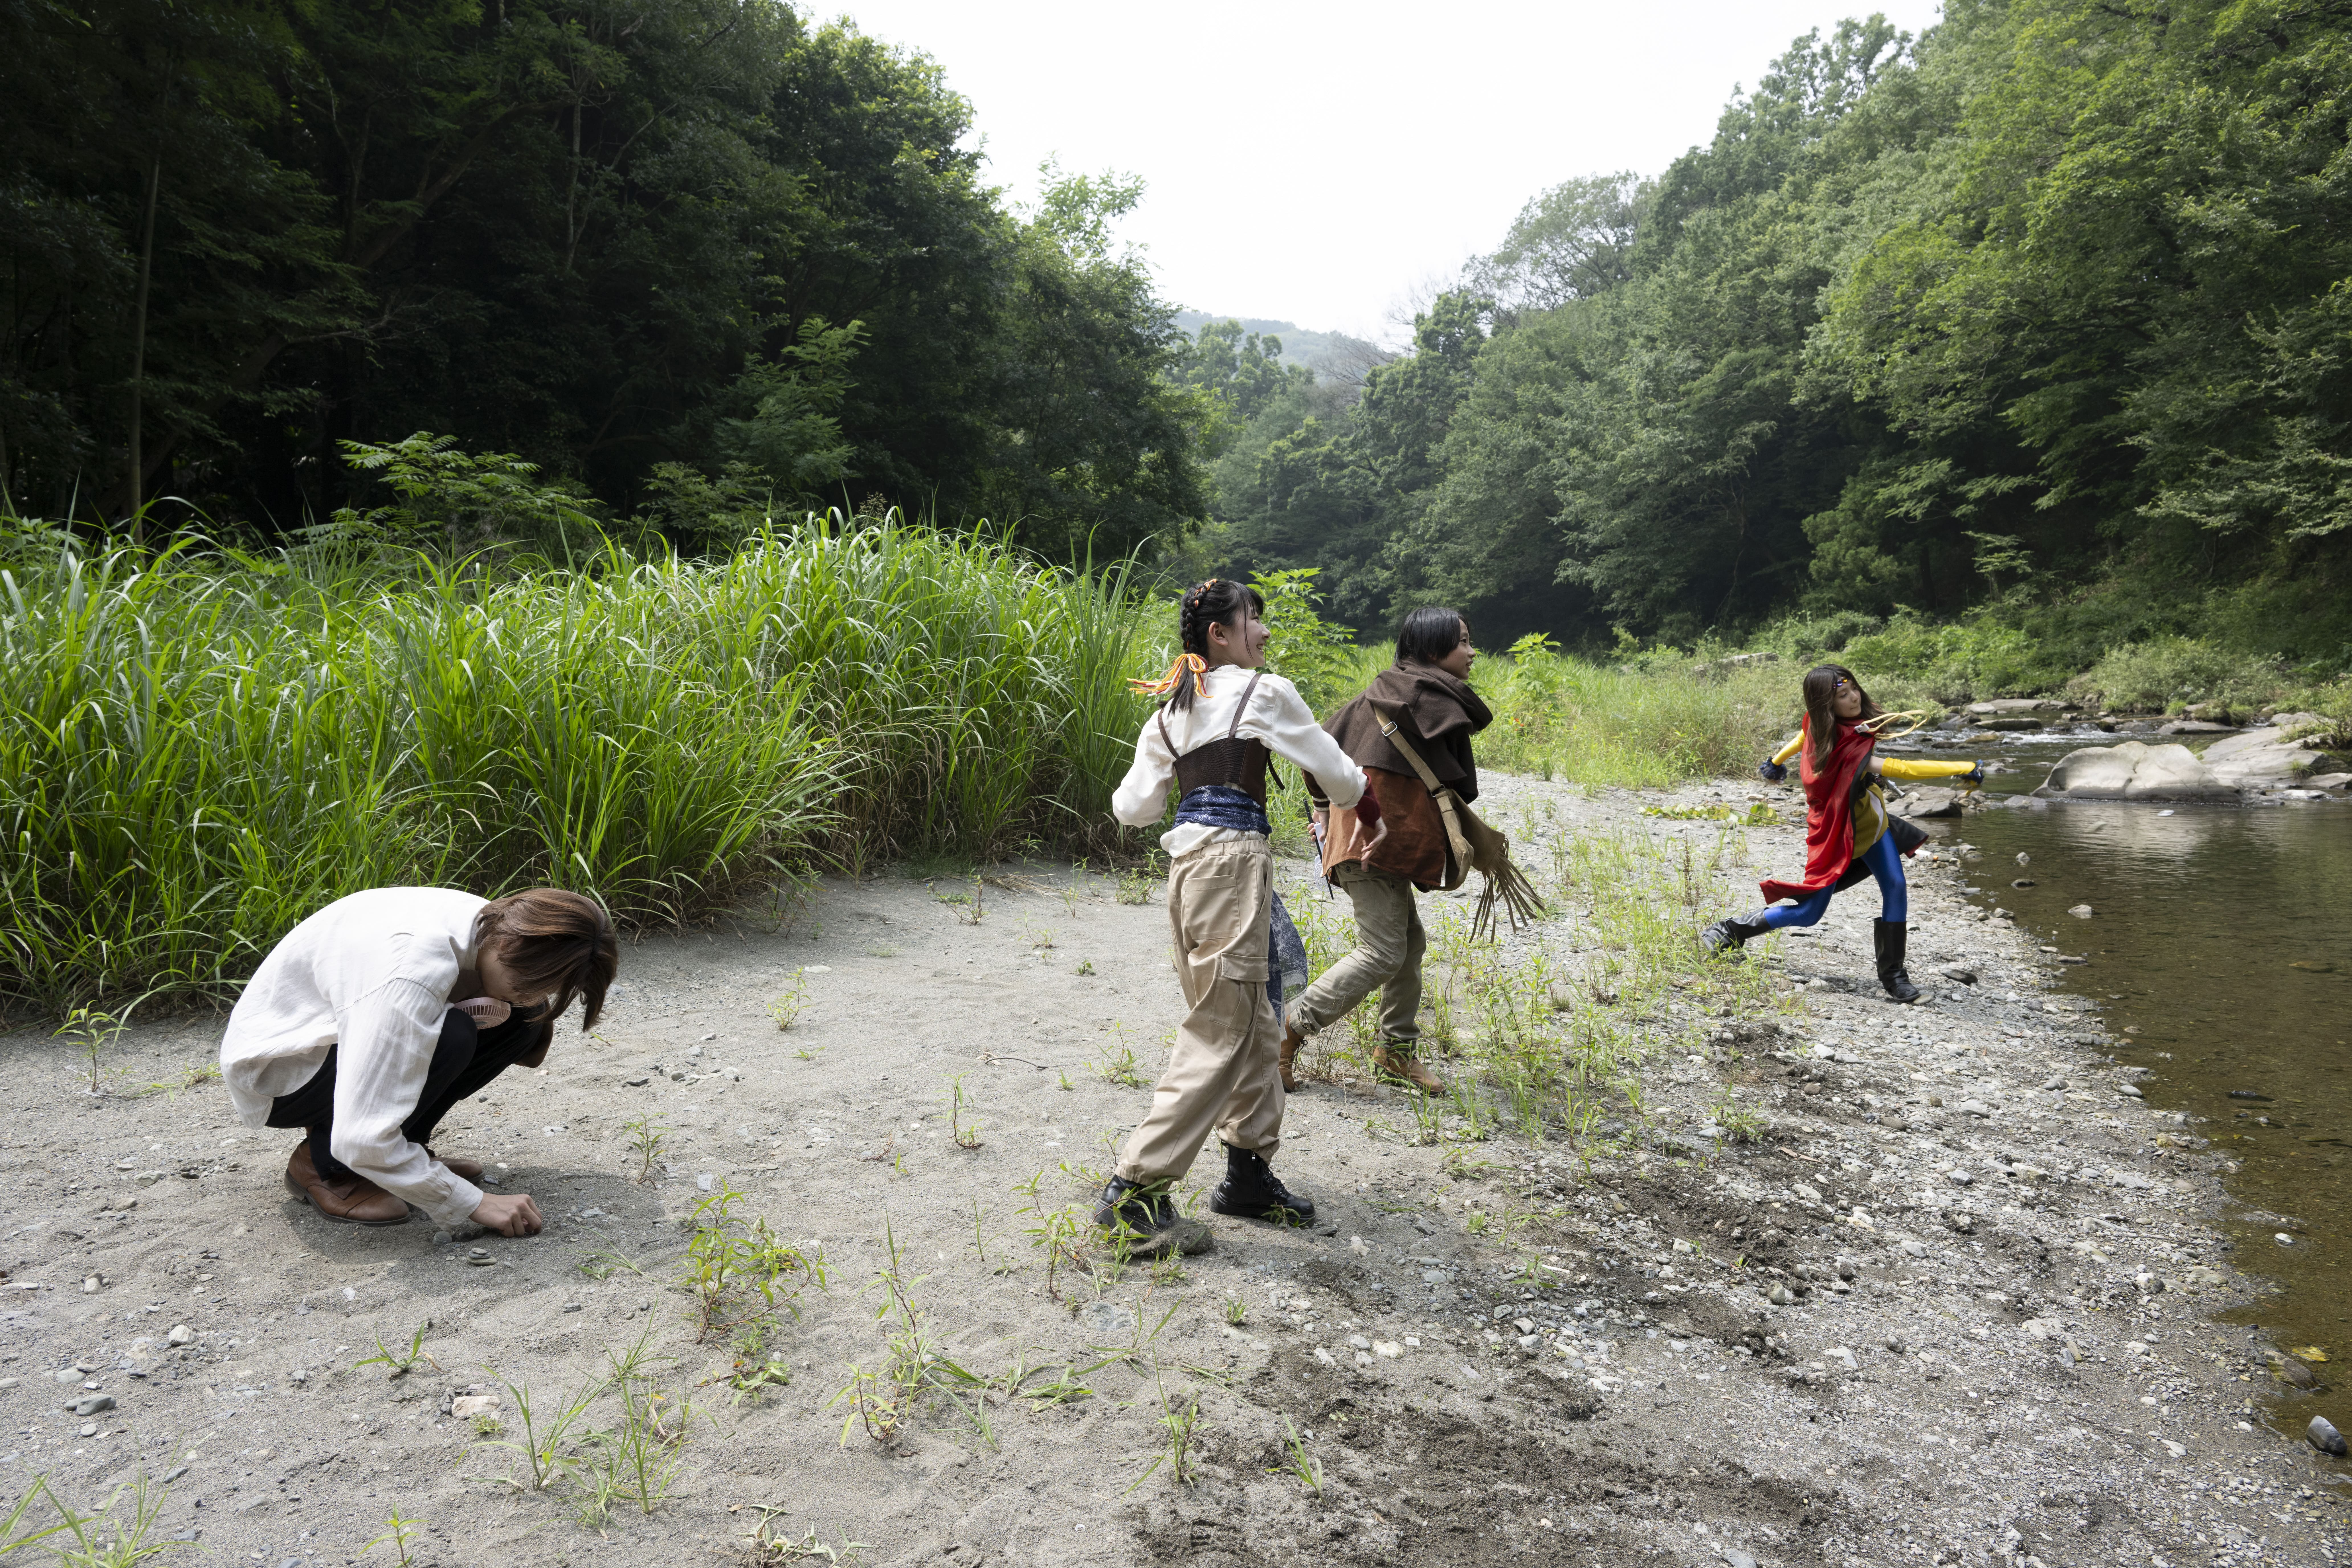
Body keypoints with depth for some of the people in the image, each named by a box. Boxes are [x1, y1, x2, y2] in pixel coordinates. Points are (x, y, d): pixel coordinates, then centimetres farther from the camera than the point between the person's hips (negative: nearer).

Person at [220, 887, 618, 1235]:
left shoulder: (493, 923, -14)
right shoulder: (411, 970, -38)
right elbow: (361, 1141, -38)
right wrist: (474, 1204, -31)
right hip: (274, 1070, -7)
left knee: (521, 1020, -11)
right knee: (448, 1038, -33)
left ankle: (405, 1147, 1)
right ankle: (322, 1165, -11)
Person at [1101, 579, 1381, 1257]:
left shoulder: (1171, 712, 15)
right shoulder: (1264, 693, -4)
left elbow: (1131, 806, 12)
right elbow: (1337, 772, 3)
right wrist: (1368, 809, 24)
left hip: (1188, 858, 8)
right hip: (1234, 855, -8)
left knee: (1254, 1023, 17)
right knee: (1221, 1031, -4)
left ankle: (1249, 1169, 25)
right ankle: (1136, 1189, -4)